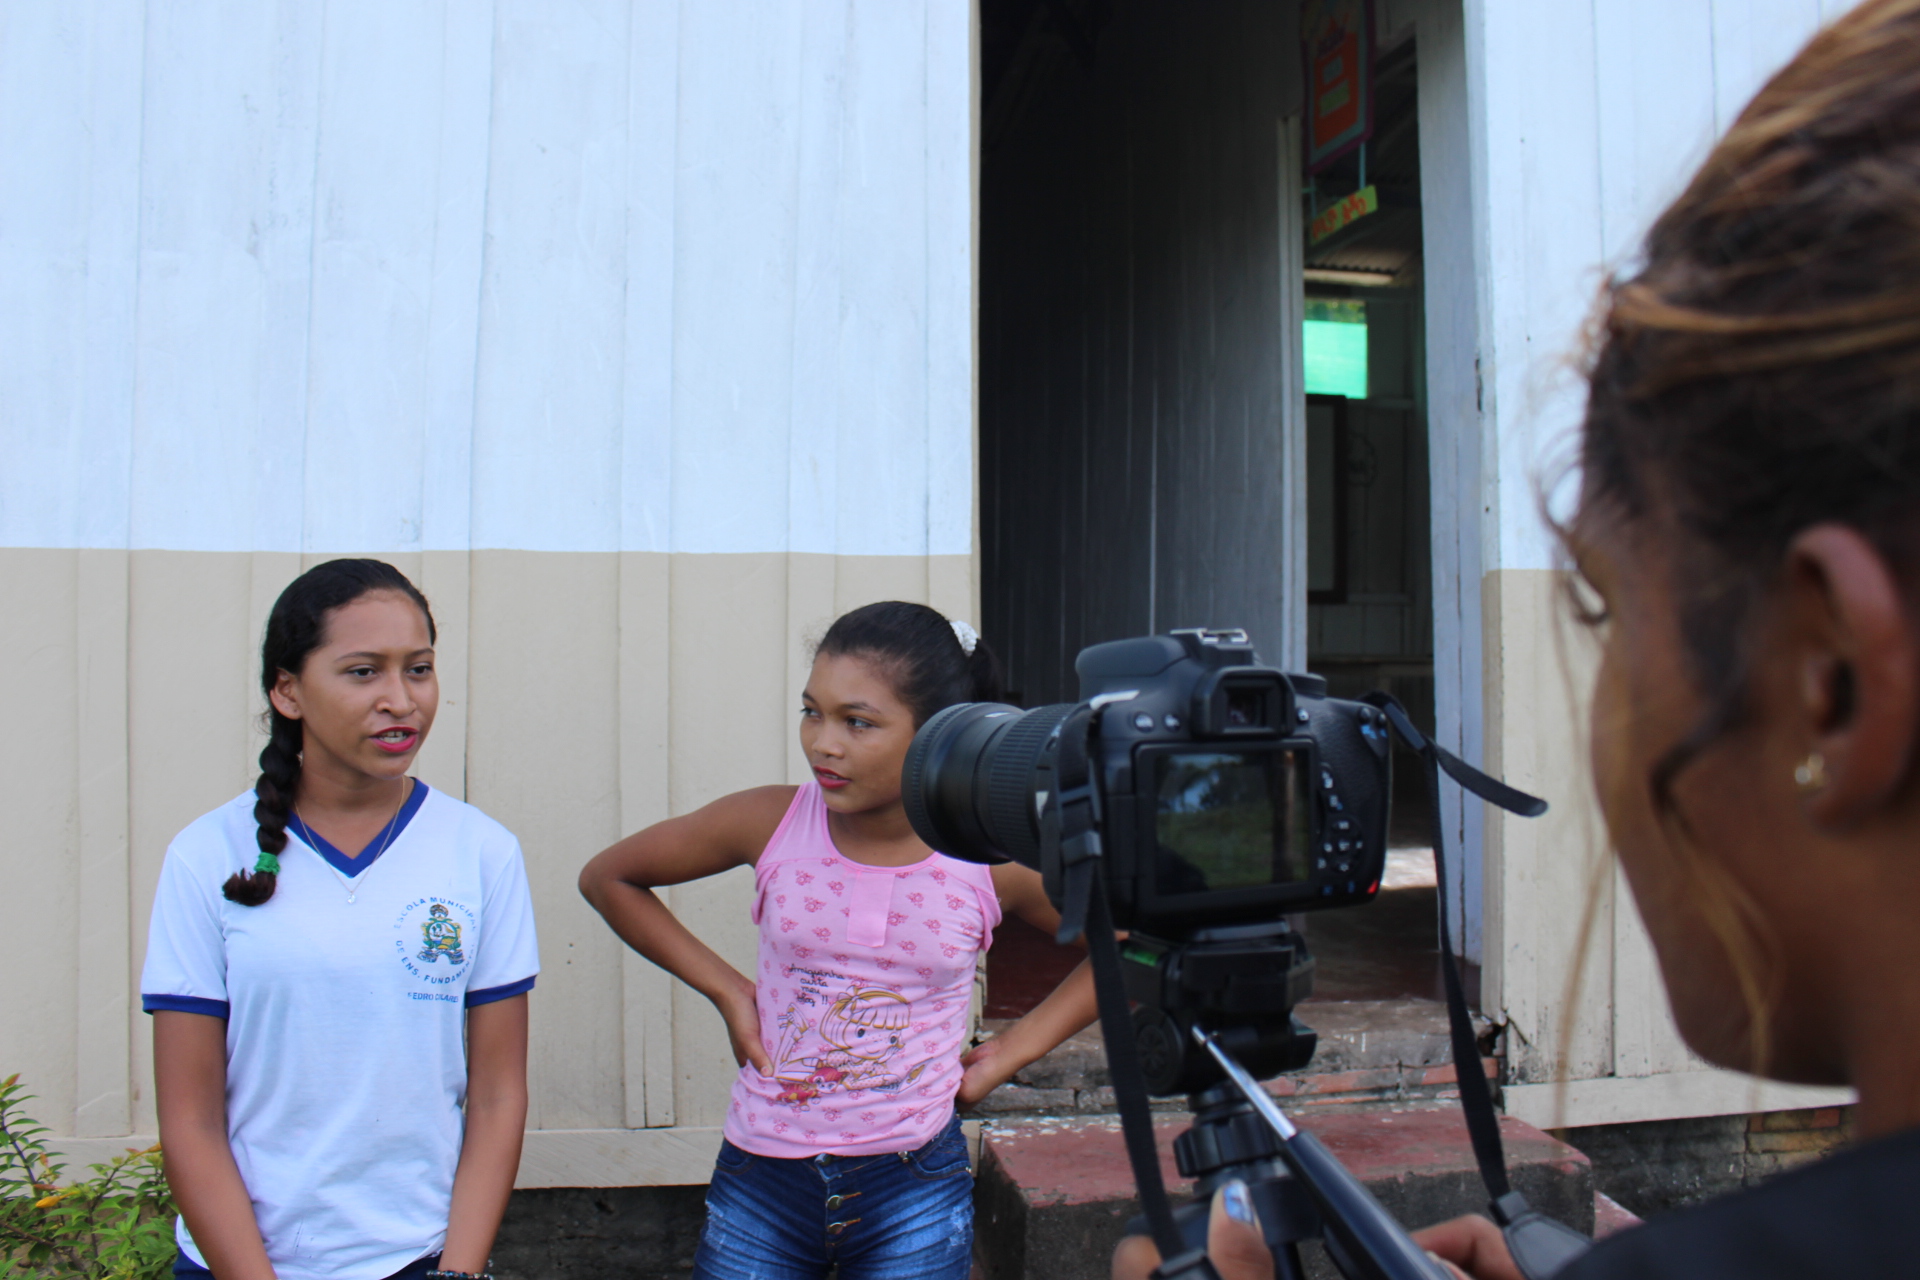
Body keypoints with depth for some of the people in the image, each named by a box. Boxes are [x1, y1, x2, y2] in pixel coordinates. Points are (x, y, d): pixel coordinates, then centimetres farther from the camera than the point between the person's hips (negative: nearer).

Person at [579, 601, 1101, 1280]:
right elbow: (607, 878, 5)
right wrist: (724, 987, -1)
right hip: (760, 1179, 1)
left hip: (914, 1196, -1)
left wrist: (1013, 1049, -3)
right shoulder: (768, 825, -11)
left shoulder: (993, 861, -13)